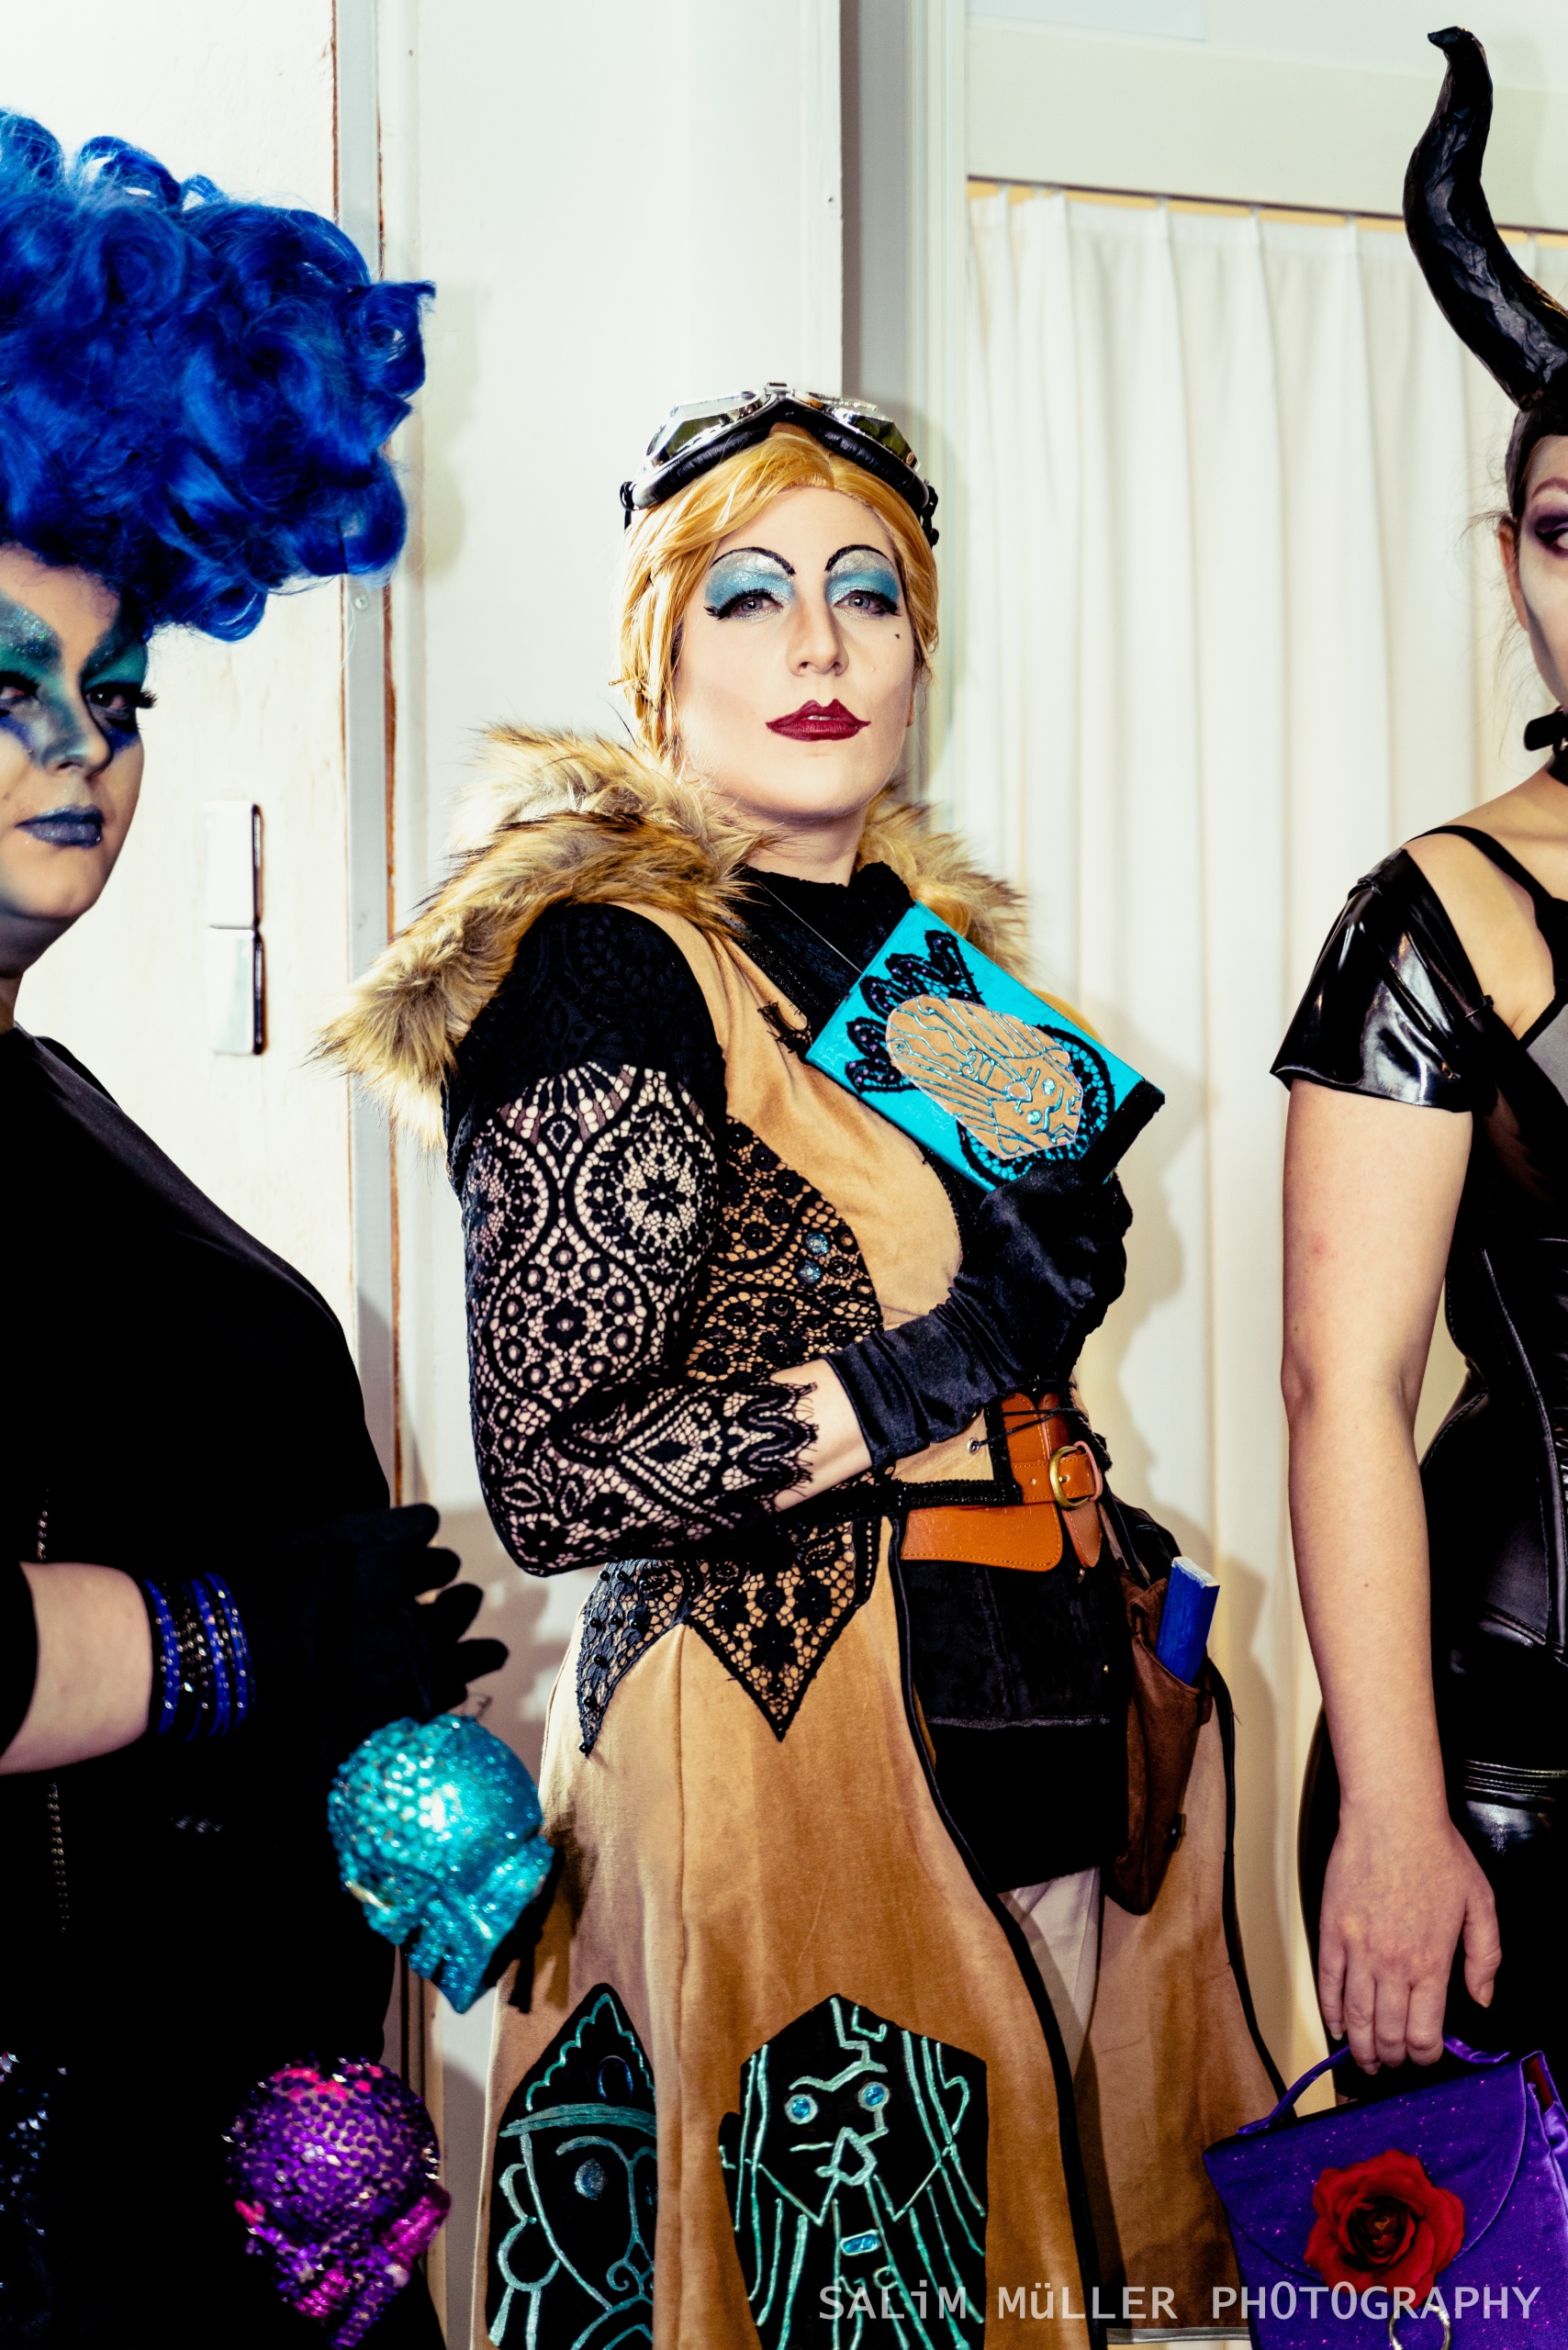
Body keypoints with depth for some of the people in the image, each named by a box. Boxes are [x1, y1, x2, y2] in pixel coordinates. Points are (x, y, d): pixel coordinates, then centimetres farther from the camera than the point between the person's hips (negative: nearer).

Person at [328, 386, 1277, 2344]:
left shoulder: (939, 941, 12)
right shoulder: (610, 962, -12)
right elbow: (547, 1478, -19)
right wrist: (935, 1375, -20)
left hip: (1058, 1724, 8)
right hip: (786, 1738, -8)